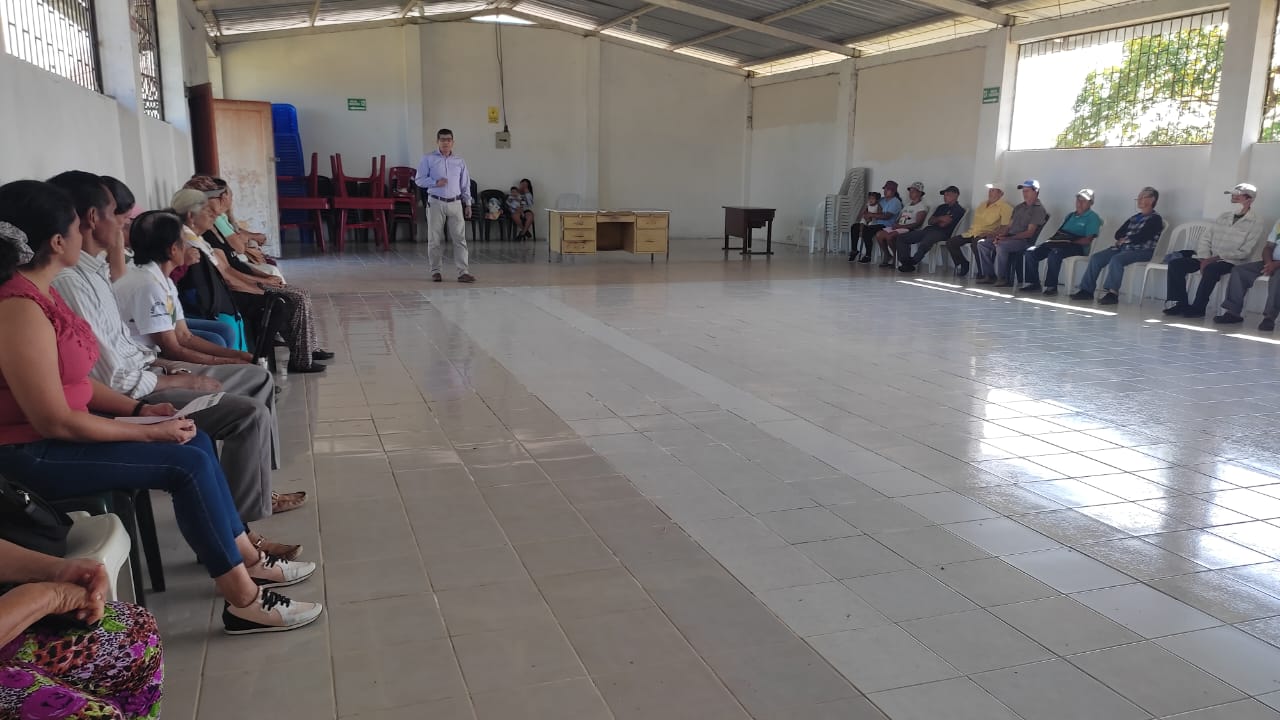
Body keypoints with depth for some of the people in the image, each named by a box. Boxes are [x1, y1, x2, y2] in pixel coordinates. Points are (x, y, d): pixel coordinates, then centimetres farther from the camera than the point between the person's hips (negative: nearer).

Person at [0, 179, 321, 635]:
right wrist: (150, 432, -18)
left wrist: (138, 409, -1)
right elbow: (54, 422, -25)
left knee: (197, 443, 5)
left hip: (57, 434, 10)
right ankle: (242, 601, -8)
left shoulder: (38, 293, 7)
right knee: (189, 463, -17)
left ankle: (246, 559, 14)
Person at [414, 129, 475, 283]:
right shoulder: (428, 159, 3)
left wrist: (468, 204, 9)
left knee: (460, 238, -5)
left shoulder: (460, 162, 10)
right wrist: (435, 182, -15)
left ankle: (463, 272, -7)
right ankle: (435, 271, 12)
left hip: (455, 203, 2)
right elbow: (419, 179, 0)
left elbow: (465, 185, 14)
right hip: (436, 203, -2)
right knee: (435, 239, 2)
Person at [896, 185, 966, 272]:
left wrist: (936, 220, 8)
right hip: (929, 229, 8)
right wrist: (940, 218, -3)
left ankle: (911, 263, -24)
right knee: (901, 238, -5)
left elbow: (943, 224, -9)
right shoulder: (942, 207, 27)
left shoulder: (959, 210, 1)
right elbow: (930, 221, 15)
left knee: (925, 244, -41)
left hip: (942, 233, -8)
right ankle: (906, 262, -17)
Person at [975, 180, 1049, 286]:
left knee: (1001, 245, -36)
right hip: (1010, 238, 8)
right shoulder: (1019, 207, 21)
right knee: (982, 243, -6)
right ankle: (989, 275, -8)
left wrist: (1008, 238, -21)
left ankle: (1002, 278, -24)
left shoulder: (1039, 210, -4)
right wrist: (1000, 235, -3)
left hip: (1024, 241, -8)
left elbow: (1029, 233, -13)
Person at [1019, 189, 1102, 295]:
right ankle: (1033, 283, -8)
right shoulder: (1070, 215, 26)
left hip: (1077, 246, -7)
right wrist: (1052, 238, 3)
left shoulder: (1092, 217, 2)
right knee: (1031, 253, -11)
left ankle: (1051, 286, -35)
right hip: (1058, 243, 8)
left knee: (1054, 253, -40)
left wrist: (1070, 241, -18)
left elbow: (1087, 240, -9)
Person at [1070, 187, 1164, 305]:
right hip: (1124, 247, 8)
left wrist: (1125, 239, 0)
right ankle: (1087, 290, -13)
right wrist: (1125, 239, -4)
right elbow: (1118, 234, 18)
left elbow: (1141, 237, -14)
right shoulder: (1135, 218, 23)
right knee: (1095, 257, -10)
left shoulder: (1155, 219, -1)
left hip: (1142, 251, -8)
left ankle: (1113, 293, -37)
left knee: (1116, 259, -35)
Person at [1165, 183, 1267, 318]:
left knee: (1211, 269, -39)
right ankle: (1180, 303, -14)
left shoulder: (1256, 224, -3)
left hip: (1233, 262, -6)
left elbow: (1244, 252, -11)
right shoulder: (1223, 217, 16)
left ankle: (1198, 308, -29)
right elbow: (1206, 238, 11)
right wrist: (1205, 258, -7)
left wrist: (1216, 258, -17)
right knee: (1175, 264, -13)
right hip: (1210, 258, 6)